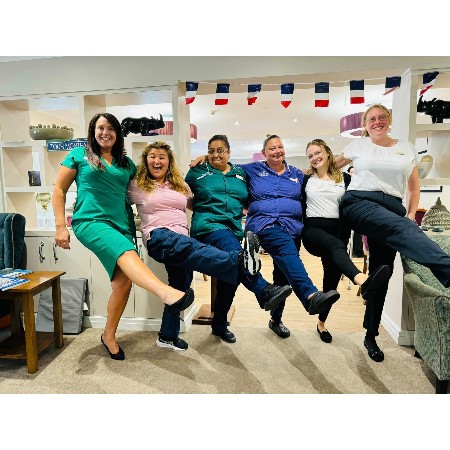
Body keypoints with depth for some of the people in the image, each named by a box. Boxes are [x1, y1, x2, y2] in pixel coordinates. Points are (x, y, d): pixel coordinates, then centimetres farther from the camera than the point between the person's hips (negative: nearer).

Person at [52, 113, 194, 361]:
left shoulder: (126, 163, 19)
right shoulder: (79, 155, 11)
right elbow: (59, 190, 8)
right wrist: (60, 226, 0)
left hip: (121, 224, 5)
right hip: (91, 221, -4)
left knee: (124, 280, -7)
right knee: (127, 253, -34)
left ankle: (109, 336, 14)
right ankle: (169, 294, -60)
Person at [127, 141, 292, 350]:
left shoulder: (179, 185, 23)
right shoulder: (138, 185, 13)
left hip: (182, 241, 5)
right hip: (158, 237, -5)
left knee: (180, 286, -2)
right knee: (194, 248, -34)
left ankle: (168, 336, 15)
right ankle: (241, 259, -59)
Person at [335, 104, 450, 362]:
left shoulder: (407, 148, 17)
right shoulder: (358, 146, 13)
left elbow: (414, 187, 20)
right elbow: (333, 165, 29)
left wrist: (411, 214, 8)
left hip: (393, 209, 3)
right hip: (360, 202, -2)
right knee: (403, 229, -34)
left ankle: (371, 336, 9)